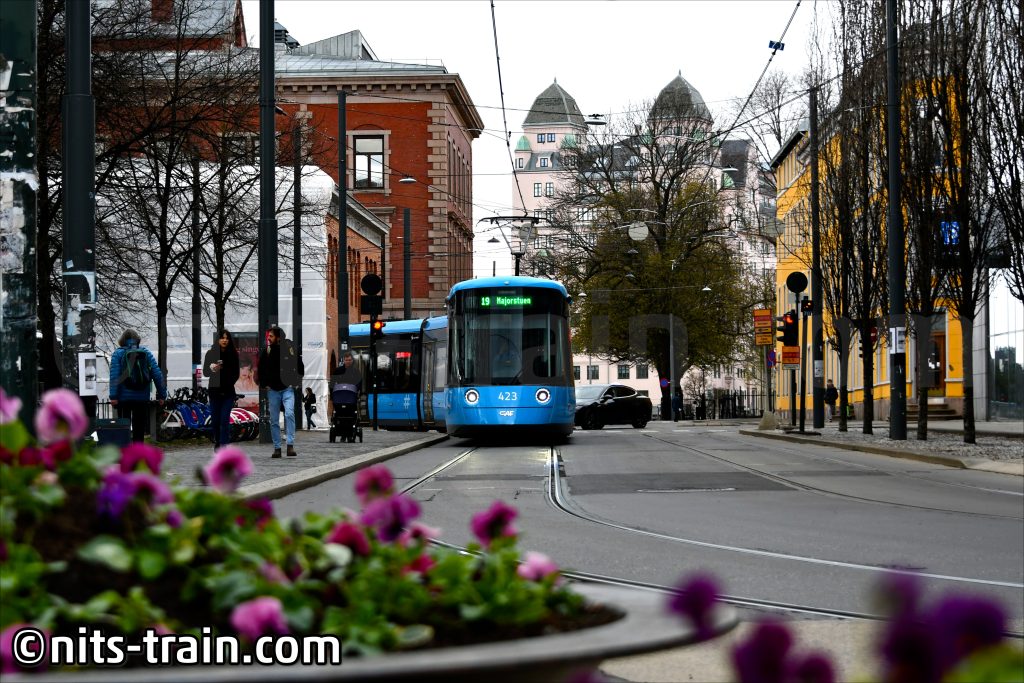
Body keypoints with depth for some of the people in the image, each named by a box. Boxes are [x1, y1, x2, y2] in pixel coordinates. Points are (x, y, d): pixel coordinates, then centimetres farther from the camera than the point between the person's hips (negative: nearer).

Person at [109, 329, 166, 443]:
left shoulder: (118, 353, -1)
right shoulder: (146, 352, 5)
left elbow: (114, 376, -12)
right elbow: (157, 375, 1)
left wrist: (113, 396, -15)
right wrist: (161, 395, 3)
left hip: (124, 398, -2)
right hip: (142, 398, 2)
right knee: (139, 429, 8)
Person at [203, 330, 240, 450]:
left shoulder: (233, 354, 2)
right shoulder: (211, 353, 1)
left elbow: (236, 373, 8)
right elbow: (205, 372, -2)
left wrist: (229, 384, -6)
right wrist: (212, 368, -22)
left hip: (228, 392, -1)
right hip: (214, 391, 1)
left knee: (225, 419, -10)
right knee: (215, 420, 6)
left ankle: (223, 445, -11)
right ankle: (217, 442, 28)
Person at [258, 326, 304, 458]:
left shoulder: (290, 350, -4)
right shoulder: (266, 352, 2)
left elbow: (300, 368, 7)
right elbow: (260, 370, 14)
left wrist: (295, 382, 0)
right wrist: (264, 385, 7)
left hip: (288, 389, -3)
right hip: (273, 391, 3)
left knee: (289, 414, -22)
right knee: (274, 420, 4)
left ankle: (290, 445, -23)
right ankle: (277, 448, 12)